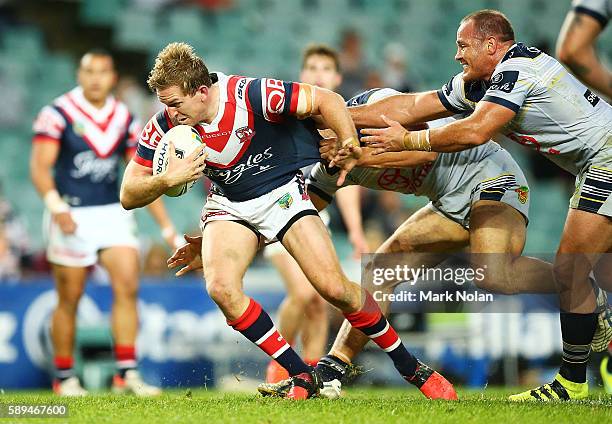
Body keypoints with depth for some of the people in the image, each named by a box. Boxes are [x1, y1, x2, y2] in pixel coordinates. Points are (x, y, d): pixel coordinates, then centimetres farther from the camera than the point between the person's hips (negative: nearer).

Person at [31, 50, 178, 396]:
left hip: (114, 213, 4)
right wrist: (56, 206, -29)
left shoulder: (125, 119, 7)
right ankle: (65, 378, 15)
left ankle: (127, 373, -10)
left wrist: (168, 228, 6)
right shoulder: (58, 114, -6)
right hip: (72, 216, -4)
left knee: (128, 286, -11)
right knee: (69, 300, 2)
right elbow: (40, 167, -12)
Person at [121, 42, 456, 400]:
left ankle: (410, 367, 9)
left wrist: (351, 148, -29)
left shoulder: (250, 95, -28)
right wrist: (167, 179, -31)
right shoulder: (164, 126, -17)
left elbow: (327, 100, -19)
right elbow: (129, 196, -12)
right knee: (221, 288, -24)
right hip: (229, 205, 3)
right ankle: (304, 376, -10)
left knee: (335, 289, -13)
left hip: (281, 191, -3)